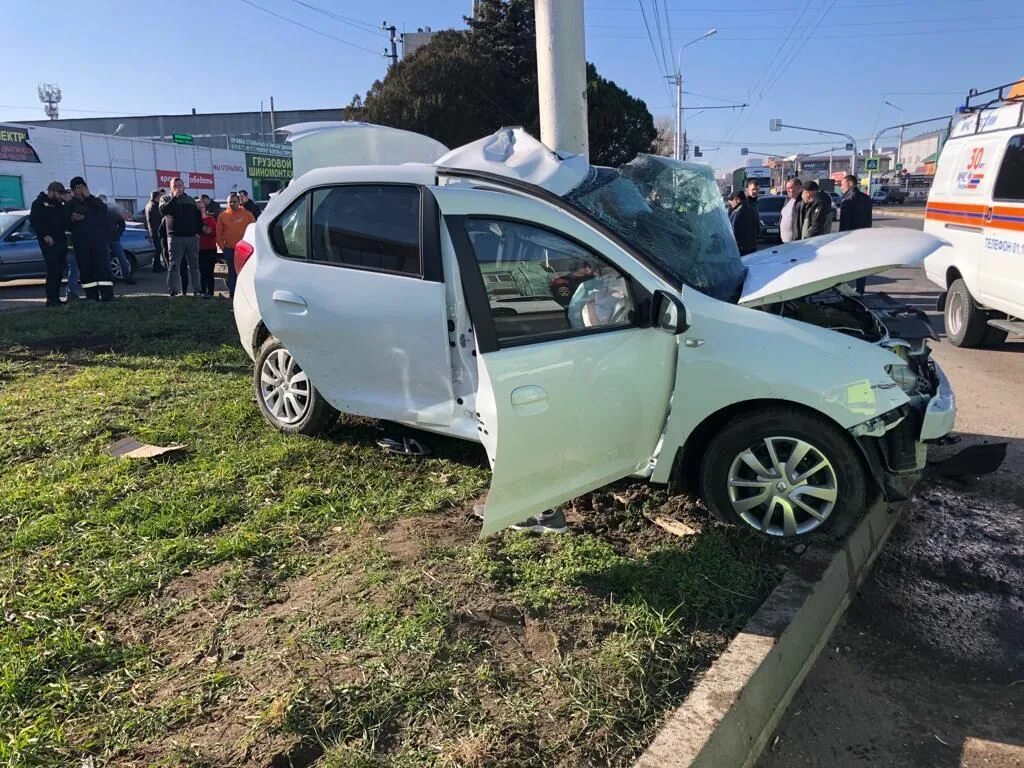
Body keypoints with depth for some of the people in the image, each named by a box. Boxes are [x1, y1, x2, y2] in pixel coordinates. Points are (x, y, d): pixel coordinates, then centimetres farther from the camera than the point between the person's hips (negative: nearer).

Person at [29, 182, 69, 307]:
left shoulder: (59, 205, 19)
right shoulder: (39, 203, -2)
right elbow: (34, 220, -11)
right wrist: (44, 235, -19)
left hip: (60, 240, 7)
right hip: (49, 242, -7)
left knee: (59, 270, 7)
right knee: (52, 269, -13)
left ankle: (56, 298, 13)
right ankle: (51, 299, -12)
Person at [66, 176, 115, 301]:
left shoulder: (96, 201, 13)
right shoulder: (71, 205, 15)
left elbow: (103, 210, -9)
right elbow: (66, 223, 10)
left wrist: (88, 196, -13)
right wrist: (72, 218, -12)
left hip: (99, 240, -1)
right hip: (81, 243, 2)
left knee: (103, 267, -10)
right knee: (86, 270, -1)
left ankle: (107, 295, -13)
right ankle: (92, 296, 2)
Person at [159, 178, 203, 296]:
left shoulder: (190, 200, 17)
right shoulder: (166, 199, 7)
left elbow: (198, 217, 18)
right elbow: (164, 210, -15)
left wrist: (198, 232, 6)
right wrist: (175, 197, -16)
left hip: (192, 237, 4)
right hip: (175, 238, -4)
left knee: (194, 265, 9)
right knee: (174, 265, -5)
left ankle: (196, 290, 16)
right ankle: (173, 291, -5)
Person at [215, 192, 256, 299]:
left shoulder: (247, 214, 4)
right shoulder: (222, 216, 6)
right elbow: (219, 233, 8)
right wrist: (222, 246, 1)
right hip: (229, 250, 1)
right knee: (232, 272, 8)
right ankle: (232, 293, 14)